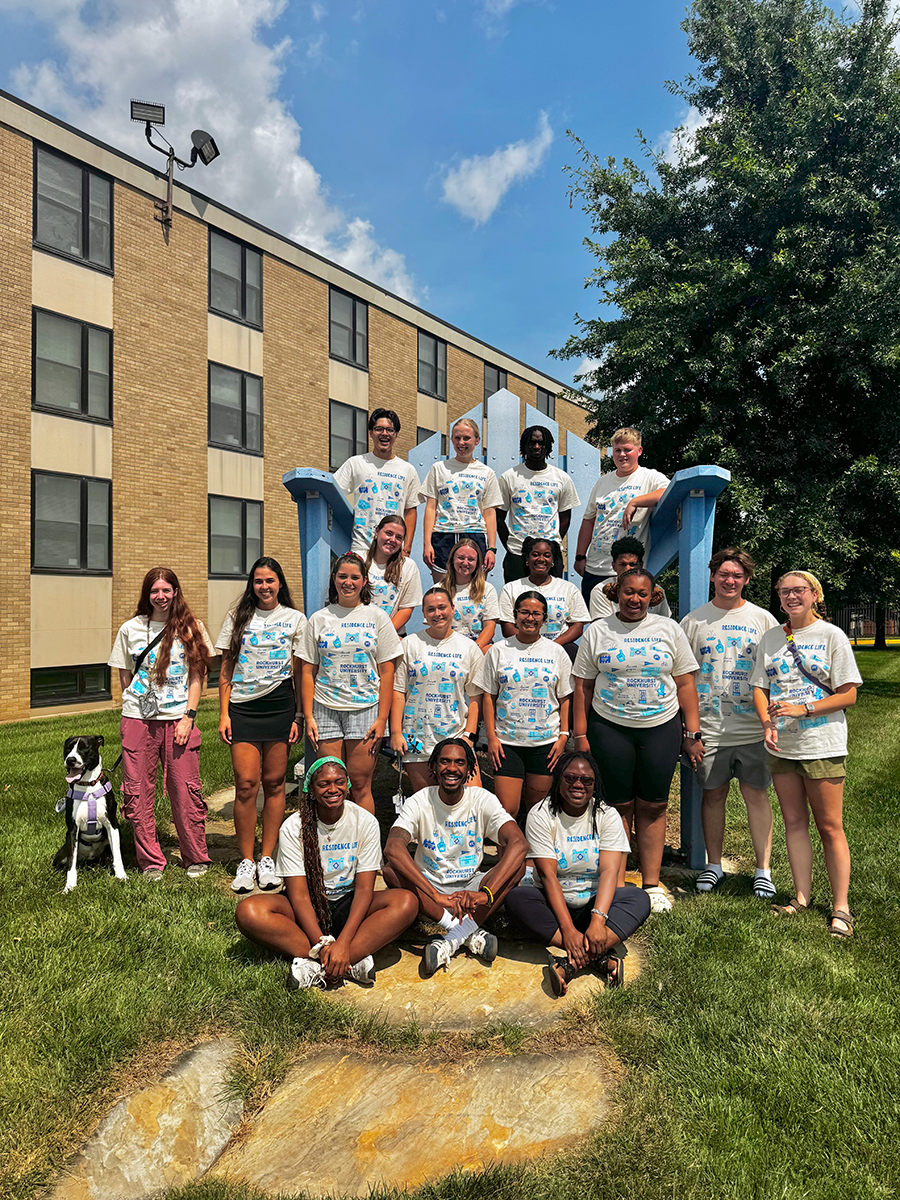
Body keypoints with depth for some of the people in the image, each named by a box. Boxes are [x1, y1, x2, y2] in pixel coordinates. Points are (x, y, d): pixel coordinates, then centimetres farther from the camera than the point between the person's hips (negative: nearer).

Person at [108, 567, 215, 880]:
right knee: (138, 792, 4)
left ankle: (196, 858, 16)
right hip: (137, 719, 2)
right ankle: (150, 861, 18)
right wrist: (137, 703, 6)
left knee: (186, 790, 0)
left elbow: (197, 677, 3)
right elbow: (125, 677, 14)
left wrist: (188, 716, -5)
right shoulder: (130, 629, 7)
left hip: (178, 719, -1)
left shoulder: (191, 628, 4)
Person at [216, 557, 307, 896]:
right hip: (242, 706, 1)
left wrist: (299, 716, 2)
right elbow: (226, 670, 10)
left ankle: (267, 859, 14)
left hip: (279, 705, 0)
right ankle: (246, 862, 8)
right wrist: (224, 713, 3)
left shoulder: (295, 619, 9)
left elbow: (300, 673, 8)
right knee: (246, 785, -5)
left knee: (274, 783, 3)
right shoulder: (238, 617, 11)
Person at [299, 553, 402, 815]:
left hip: (366, 709, -1)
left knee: (360, 784, 0)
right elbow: (308, 672, 7)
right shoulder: (319, 619, 8)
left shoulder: (377, 617, 4)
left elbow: (386, 672, 1)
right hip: (326, 710, 2)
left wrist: (382, 719, -6)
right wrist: (309, 717, -1)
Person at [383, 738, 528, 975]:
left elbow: (518, 844, -27)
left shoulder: (483, 800, -10)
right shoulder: (419, 803, -12)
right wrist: (438, 897, -43)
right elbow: (392, 848, -31)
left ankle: (453, 939, -29)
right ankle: (471, 933, -29)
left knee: (518, 864, -25)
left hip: (472, 886, 1)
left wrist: (485, 893, -43)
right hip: (428, 889, 0)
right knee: (391, 870, -29)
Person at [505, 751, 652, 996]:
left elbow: (609, 871, -16)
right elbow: (548, 874, -18)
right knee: (516, 898, -30)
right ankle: (602, 953, -32)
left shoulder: (607, 816, -5)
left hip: (594, 904, 1)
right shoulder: (541, 815, -10)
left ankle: (572, 962, -35)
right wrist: (568, 928, -28)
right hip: (554, 905, -1)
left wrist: (597, 921, -32)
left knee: (640, 898, -25)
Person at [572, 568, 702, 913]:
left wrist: (692, 733, 2)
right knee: (618, 806, 4)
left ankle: (652, 884, 18)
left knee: (653, 806, 6)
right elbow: (583, 686, 4)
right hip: (609, 729, -1)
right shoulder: (597, 631, 5)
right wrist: (580, 735, -2)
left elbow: (685, 684, 7)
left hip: (661, 729, 1)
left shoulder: (669, 629, 7)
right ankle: (616, 885, 16)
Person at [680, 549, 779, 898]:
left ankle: (763, 870, 16)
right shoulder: (694, 621, 5)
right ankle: (713, 865, 24)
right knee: (713, 794, 9)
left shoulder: (763, 619, 6)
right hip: (708, 726, 0)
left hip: (754, 726, 0)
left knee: (756, 794, 3)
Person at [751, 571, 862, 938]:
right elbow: (759, 688, 8)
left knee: (830, 827, 2)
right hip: (781, 746, 4)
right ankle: (802, 897, 21)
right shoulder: (770, 638, 9)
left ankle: (840, 907, 12)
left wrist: (804, 708, -18)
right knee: (794, 823, 10)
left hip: (822, 746, -4)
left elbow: (849, 695, -5)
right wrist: (767, 723, -10)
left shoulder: (832, 636, -2)